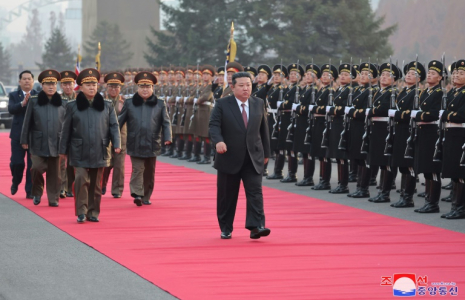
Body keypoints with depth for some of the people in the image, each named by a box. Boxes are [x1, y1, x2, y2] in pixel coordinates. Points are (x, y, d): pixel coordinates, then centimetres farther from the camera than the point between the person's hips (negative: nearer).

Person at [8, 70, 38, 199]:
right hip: (18, 134, 0)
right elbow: (11, 109, -13)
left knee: (33, 164, -2)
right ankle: (15, 182, 29)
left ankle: (30, 191, 6)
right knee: (16, 163, 0)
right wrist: (23, 103, -28)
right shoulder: (14, 95, 6)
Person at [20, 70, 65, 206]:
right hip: (38, 143, -1)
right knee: (37, 167, -11)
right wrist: (24, 140, 2)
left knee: (54, 173, 4)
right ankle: (37, 192, 13)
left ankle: (53, 198, 14)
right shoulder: (34, 101, 1)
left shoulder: (62, 103, 4)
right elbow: (27, 122, 4)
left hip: (55, 143, 1)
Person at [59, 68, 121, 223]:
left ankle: (93, 212, 16)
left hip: (99, 152, 2)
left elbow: (114, 126, 6)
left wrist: (117, 144, -7)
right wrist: (63, 150, 7)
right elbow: (66, 129, 6)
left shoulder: (107, 105, 6)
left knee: (96, 184, 7)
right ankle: (81, 211, -4)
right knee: (81, 179, -13)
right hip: (80, 152, -2)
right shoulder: (72, 106, 3)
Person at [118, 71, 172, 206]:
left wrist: (167, 138, -12)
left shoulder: (160, 104, 5)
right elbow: (120, 121, 5)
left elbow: (166, 123, 2)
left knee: (149, 172, 9)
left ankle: (146, 197, 19)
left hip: (152, 144, 2)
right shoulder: (129, 104, 4)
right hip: (135, 144, -2)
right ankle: (137, 194, -15)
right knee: (138, 169, -10)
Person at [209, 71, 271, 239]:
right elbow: (214, 125, -11)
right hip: (229, 158, -2)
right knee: (226, 195, 6)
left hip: (253, 158, 2)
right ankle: (225, 229, 18)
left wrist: (266, 152, 14)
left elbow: (263, 129, 13)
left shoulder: (258, 104, 8)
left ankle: (256, 226, -16)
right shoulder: (222, 105, -3)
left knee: (255, 191, -10)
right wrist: (218, 141, -31)